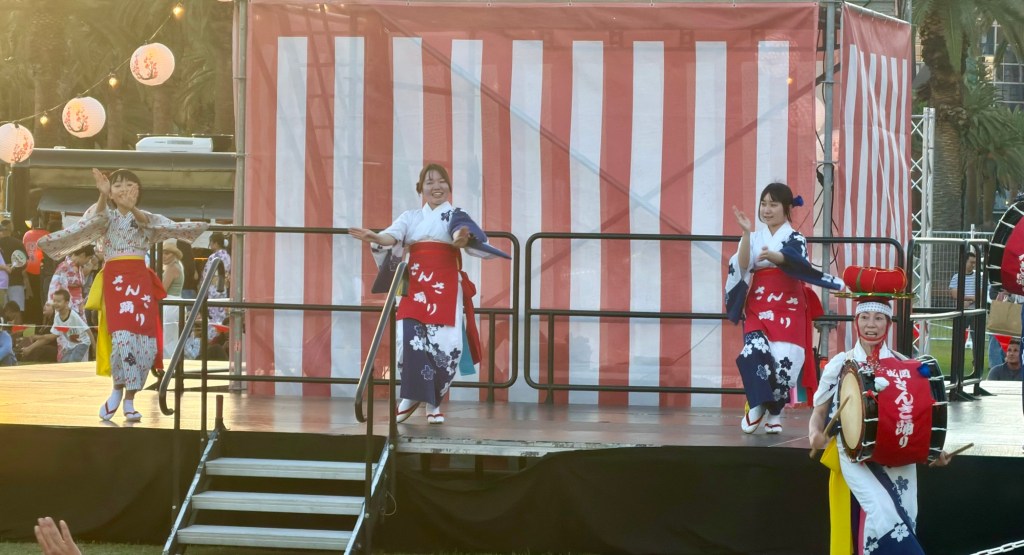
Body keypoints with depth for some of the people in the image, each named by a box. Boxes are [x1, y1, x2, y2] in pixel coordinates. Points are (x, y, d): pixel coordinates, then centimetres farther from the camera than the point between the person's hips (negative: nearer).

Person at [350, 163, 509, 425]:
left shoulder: (457, 217, 11)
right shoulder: (410, 217, 16)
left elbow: (468, 238, -9)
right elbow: (394, 235, -4)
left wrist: (464, 240, -35)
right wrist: (375, 237, -28)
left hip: (446, 286, -1)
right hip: (416, 284, 1)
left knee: (445, 342, -11)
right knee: (411, 337, -14)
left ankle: (433, 401, 3)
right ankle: (411, 396, -2)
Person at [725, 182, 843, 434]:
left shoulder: (795, 239, 4)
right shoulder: (754, 238, 12)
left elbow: (794, 261, -21)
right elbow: (741, 268, -7)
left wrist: (772, 256, -43)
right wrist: (746, 234, -19)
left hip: (788, 310, -2)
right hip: (758, 308, 2)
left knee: (783, 359, -14)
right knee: (755, 351, -23)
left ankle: (775, 412, 3)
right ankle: (757, 405, -11)